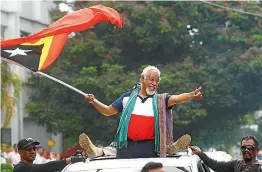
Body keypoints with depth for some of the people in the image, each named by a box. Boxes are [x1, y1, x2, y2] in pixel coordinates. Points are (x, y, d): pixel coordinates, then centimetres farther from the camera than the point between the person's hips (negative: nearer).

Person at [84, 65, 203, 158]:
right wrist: (94, 101, 2)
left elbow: (177, 98, -10)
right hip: (127, 147, 1)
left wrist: (191, 95, -29)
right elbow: (108, 111, 18)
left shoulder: (160, 100, 8)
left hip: (149, 148, -1)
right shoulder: (128, 97, 12)